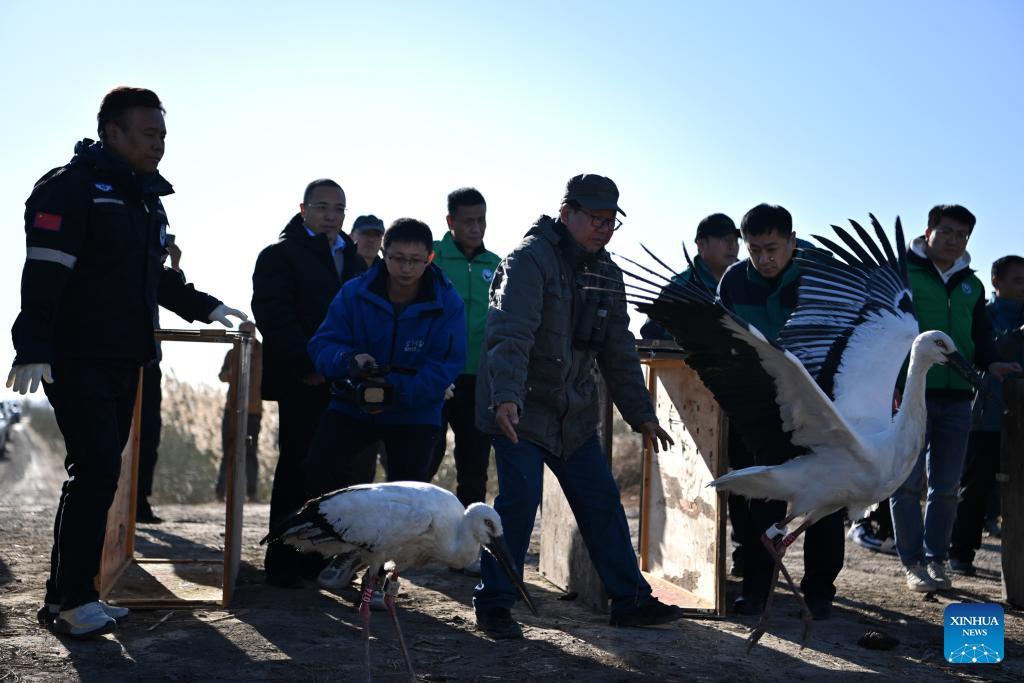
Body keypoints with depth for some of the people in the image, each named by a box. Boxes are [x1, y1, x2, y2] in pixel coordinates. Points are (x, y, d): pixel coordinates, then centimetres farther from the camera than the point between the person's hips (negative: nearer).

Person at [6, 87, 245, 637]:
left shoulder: (146, 198, 17)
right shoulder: (70, 188, -10)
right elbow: (43, 276, -18)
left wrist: (203, 307, 22)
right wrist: (33, 350, -25)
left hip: (123, 360, 9)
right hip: (76, 360, -9)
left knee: (99, 473, 10)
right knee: (97, 470, -12)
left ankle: (66, 596, 18)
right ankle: (71, 599, -2)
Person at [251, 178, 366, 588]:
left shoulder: (353, 259, 21)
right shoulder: (280, 255, 1)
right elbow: (273, 316, -11)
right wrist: (307, 366, -19)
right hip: (302, 383, -6)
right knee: (296, 468, -4)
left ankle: (316, 556, 15)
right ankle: (283, 564, 3)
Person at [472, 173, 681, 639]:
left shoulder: (606, 273, 9)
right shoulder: (530, 258, -15)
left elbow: (618, 352, 14)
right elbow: (510, 334, -29)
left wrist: (641, 414, 11)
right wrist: (506, 397, -42)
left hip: (574, 413, 7)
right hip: (518, 409, -7)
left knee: (601, 501, 9)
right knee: (520, 498, -13)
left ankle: (630, 600, 20)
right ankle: (493, 605, 2)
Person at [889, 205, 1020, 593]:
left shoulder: (971, 285, 16)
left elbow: (980, 335, 20)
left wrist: (989, 363, -2)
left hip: (956, 397, 5)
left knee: (946, 485, 9)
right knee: (907, 481, -2)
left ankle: (936, 560, 19)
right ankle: (914, 564, 6)